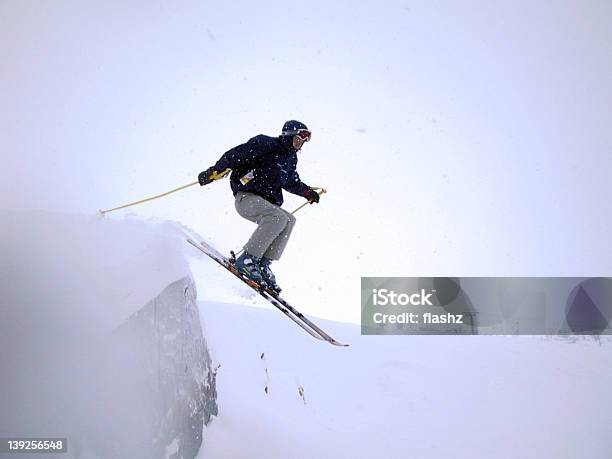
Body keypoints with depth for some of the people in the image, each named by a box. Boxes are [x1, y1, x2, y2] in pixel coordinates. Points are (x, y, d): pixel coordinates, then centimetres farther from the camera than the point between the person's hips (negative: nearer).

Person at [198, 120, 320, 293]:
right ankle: (247, 260, -30)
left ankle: (264, 265, -20)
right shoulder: (265, 144, -6)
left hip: (265, 203, 8)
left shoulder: (291, 158, 19)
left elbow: (292, 183, 38)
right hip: (245, 198, -8)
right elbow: (236, 155, -13)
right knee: (278, 217, -31)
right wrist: (216, 170, -24)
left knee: (289, 220, -17)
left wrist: (307, 192, 26)